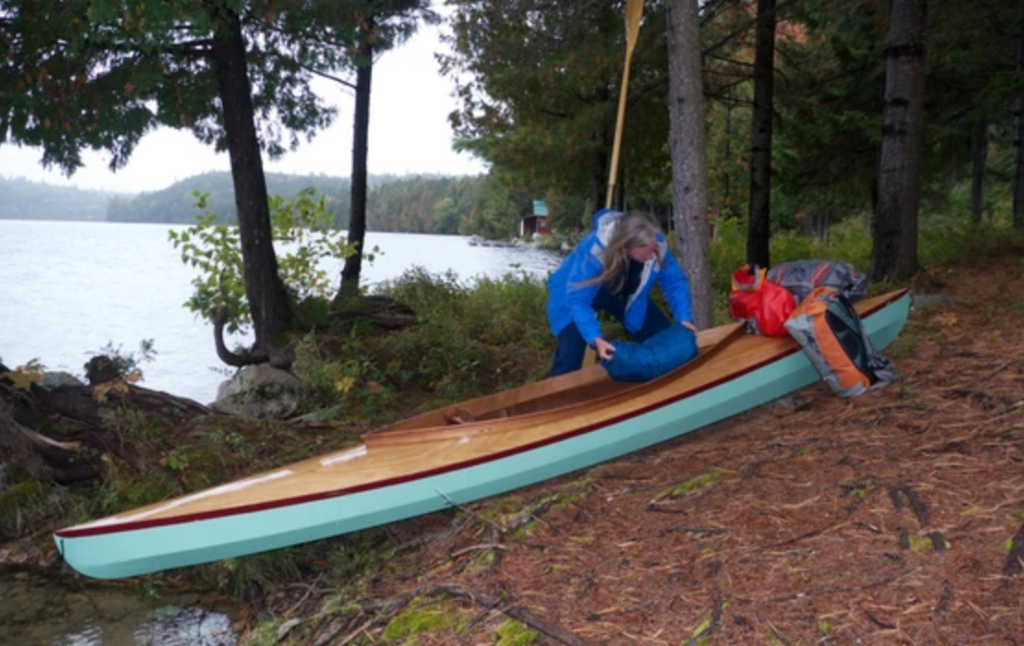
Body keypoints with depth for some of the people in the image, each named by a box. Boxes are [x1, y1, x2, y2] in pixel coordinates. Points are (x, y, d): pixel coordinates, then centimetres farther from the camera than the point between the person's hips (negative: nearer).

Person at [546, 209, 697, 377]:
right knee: (569, 358, -21)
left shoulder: (657, 244, -30)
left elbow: (674, 281, -16)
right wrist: (595, 338, -54)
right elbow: (578, 300, -41)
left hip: (625, 294, 5)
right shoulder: (593, 252, -43)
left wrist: (684, 318, -31)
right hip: (576, 291, -5)